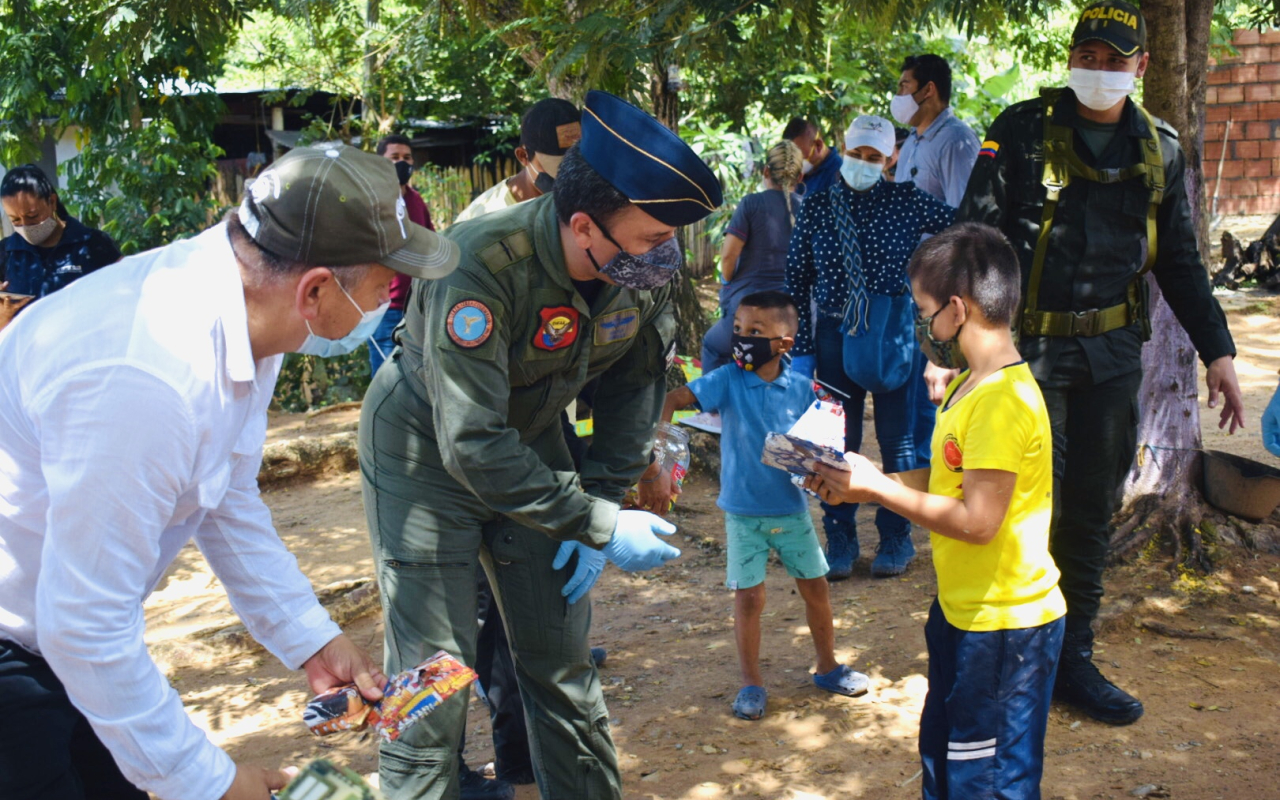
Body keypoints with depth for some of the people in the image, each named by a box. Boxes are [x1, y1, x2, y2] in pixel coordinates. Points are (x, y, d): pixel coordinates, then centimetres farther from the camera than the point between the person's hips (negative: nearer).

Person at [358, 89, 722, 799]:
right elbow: (472, 447, -35)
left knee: (562, 661, 9)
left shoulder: (645, 268, -18)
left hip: (531, 441, 5)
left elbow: (636, 382, -1)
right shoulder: (483, 266, -36)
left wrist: (604, 500, -6)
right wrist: (600, 525, -31)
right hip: (427, 452, -5)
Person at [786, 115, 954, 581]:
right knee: (838, 441, 7)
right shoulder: (817, 208, 2)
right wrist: (800, 350, -1)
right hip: (835, 335, 1)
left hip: (893, 334, -1)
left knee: (896, 440, 7)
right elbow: (796, 280, 3)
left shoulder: (906, 202, 0)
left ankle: (895, 538, 22)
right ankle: (840, 539, 21)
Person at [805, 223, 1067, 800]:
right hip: (963, 611, 10)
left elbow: (976, 519, -28)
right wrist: (859, 484, 2)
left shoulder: (1004, 401, -25)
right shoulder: (969, 386, 8)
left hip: (1004, 626, -10)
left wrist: (877, 488, -20)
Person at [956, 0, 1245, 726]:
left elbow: (1180, 261, 15)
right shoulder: (1023, 131, -4)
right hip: (1031, 347, -4)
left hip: (1114, 353, 4)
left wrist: (1217, 349, 9)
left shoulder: (1160, 150, 9)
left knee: (1092, 509, 9)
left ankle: (1072, 659, 21)